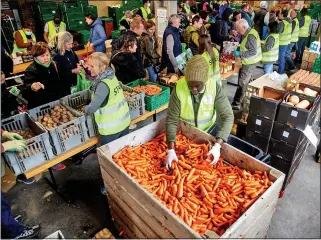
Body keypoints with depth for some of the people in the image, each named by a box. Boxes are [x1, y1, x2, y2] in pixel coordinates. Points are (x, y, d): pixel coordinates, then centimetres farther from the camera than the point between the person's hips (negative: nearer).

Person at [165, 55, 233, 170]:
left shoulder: (215, 88, -25)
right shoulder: (179, 88, -26)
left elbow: (228, 116, -25)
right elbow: (171, 120, -24)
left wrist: (217, 145, -38)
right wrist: (171, 150, -33)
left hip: (207, 131, 1)